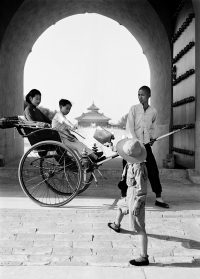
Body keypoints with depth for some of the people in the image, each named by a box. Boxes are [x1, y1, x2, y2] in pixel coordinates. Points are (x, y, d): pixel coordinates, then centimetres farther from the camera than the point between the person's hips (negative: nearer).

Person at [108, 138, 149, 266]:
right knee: (120, 206, 37)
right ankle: (116, 225, 68)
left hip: (136, 198, -11)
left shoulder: (139, 168, -32)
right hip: (130, 195, 11)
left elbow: (142, 189, -27)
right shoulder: (133, 163, -4)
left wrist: (136, 206, -23)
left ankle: (144, 258, 1)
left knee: (140, 229, -5)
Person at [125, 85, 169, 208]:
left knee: (153, 170, -1)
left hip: (146, 144, 3)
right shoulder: (134, 109, -5)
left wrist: (151, 137, 9)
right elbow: (129, 128, -10)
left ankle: (158, 198, 6)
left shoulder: (153, 111, 5)